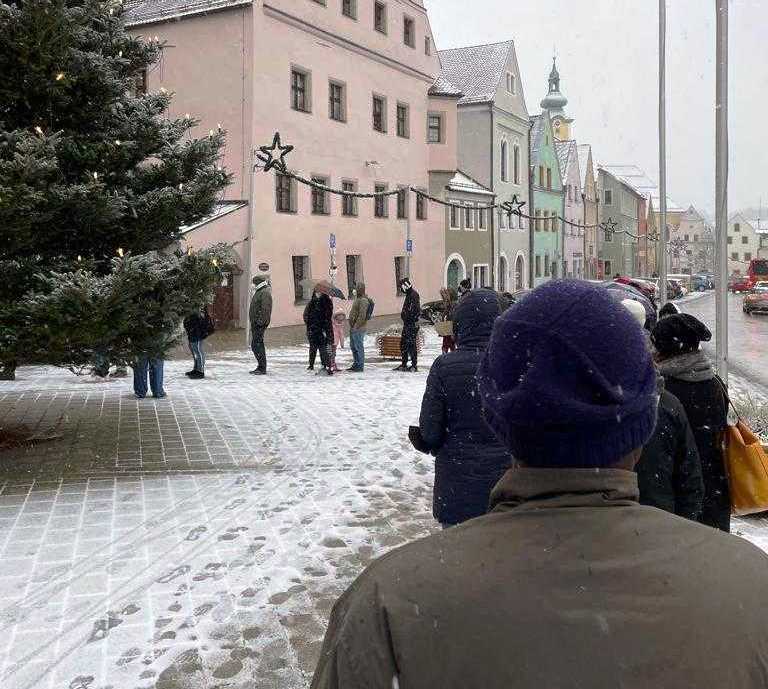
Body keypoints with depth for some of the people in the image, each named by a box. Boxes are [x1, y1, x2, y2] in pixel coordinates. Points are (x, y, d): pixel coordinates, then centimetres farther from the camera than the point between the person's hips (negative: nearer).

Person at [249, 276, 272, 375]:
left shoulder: (265, 292, -13)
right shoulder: (259, 292, 20)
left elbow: (265, 309, -22)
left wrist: (261, 321, -26)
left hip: (260, 323, -11)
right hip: (255, 322, 11)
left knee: (257, 345, -11)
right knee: (255, 345, 13)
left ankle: (262, 369, -9)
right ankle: (260, 367, 20)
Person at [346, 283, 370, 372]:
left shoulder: (363, 300, -14)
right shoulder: (358, 299, 18)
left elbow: (362, 315, -21)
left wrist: (356, 326, -21)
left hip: (358, 329, -11)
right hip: (353, 328, 11)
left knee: (359, 347, -6)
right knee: (353, 346, 16)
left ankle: (360, 366, -2)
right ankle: (356, 364, 25)